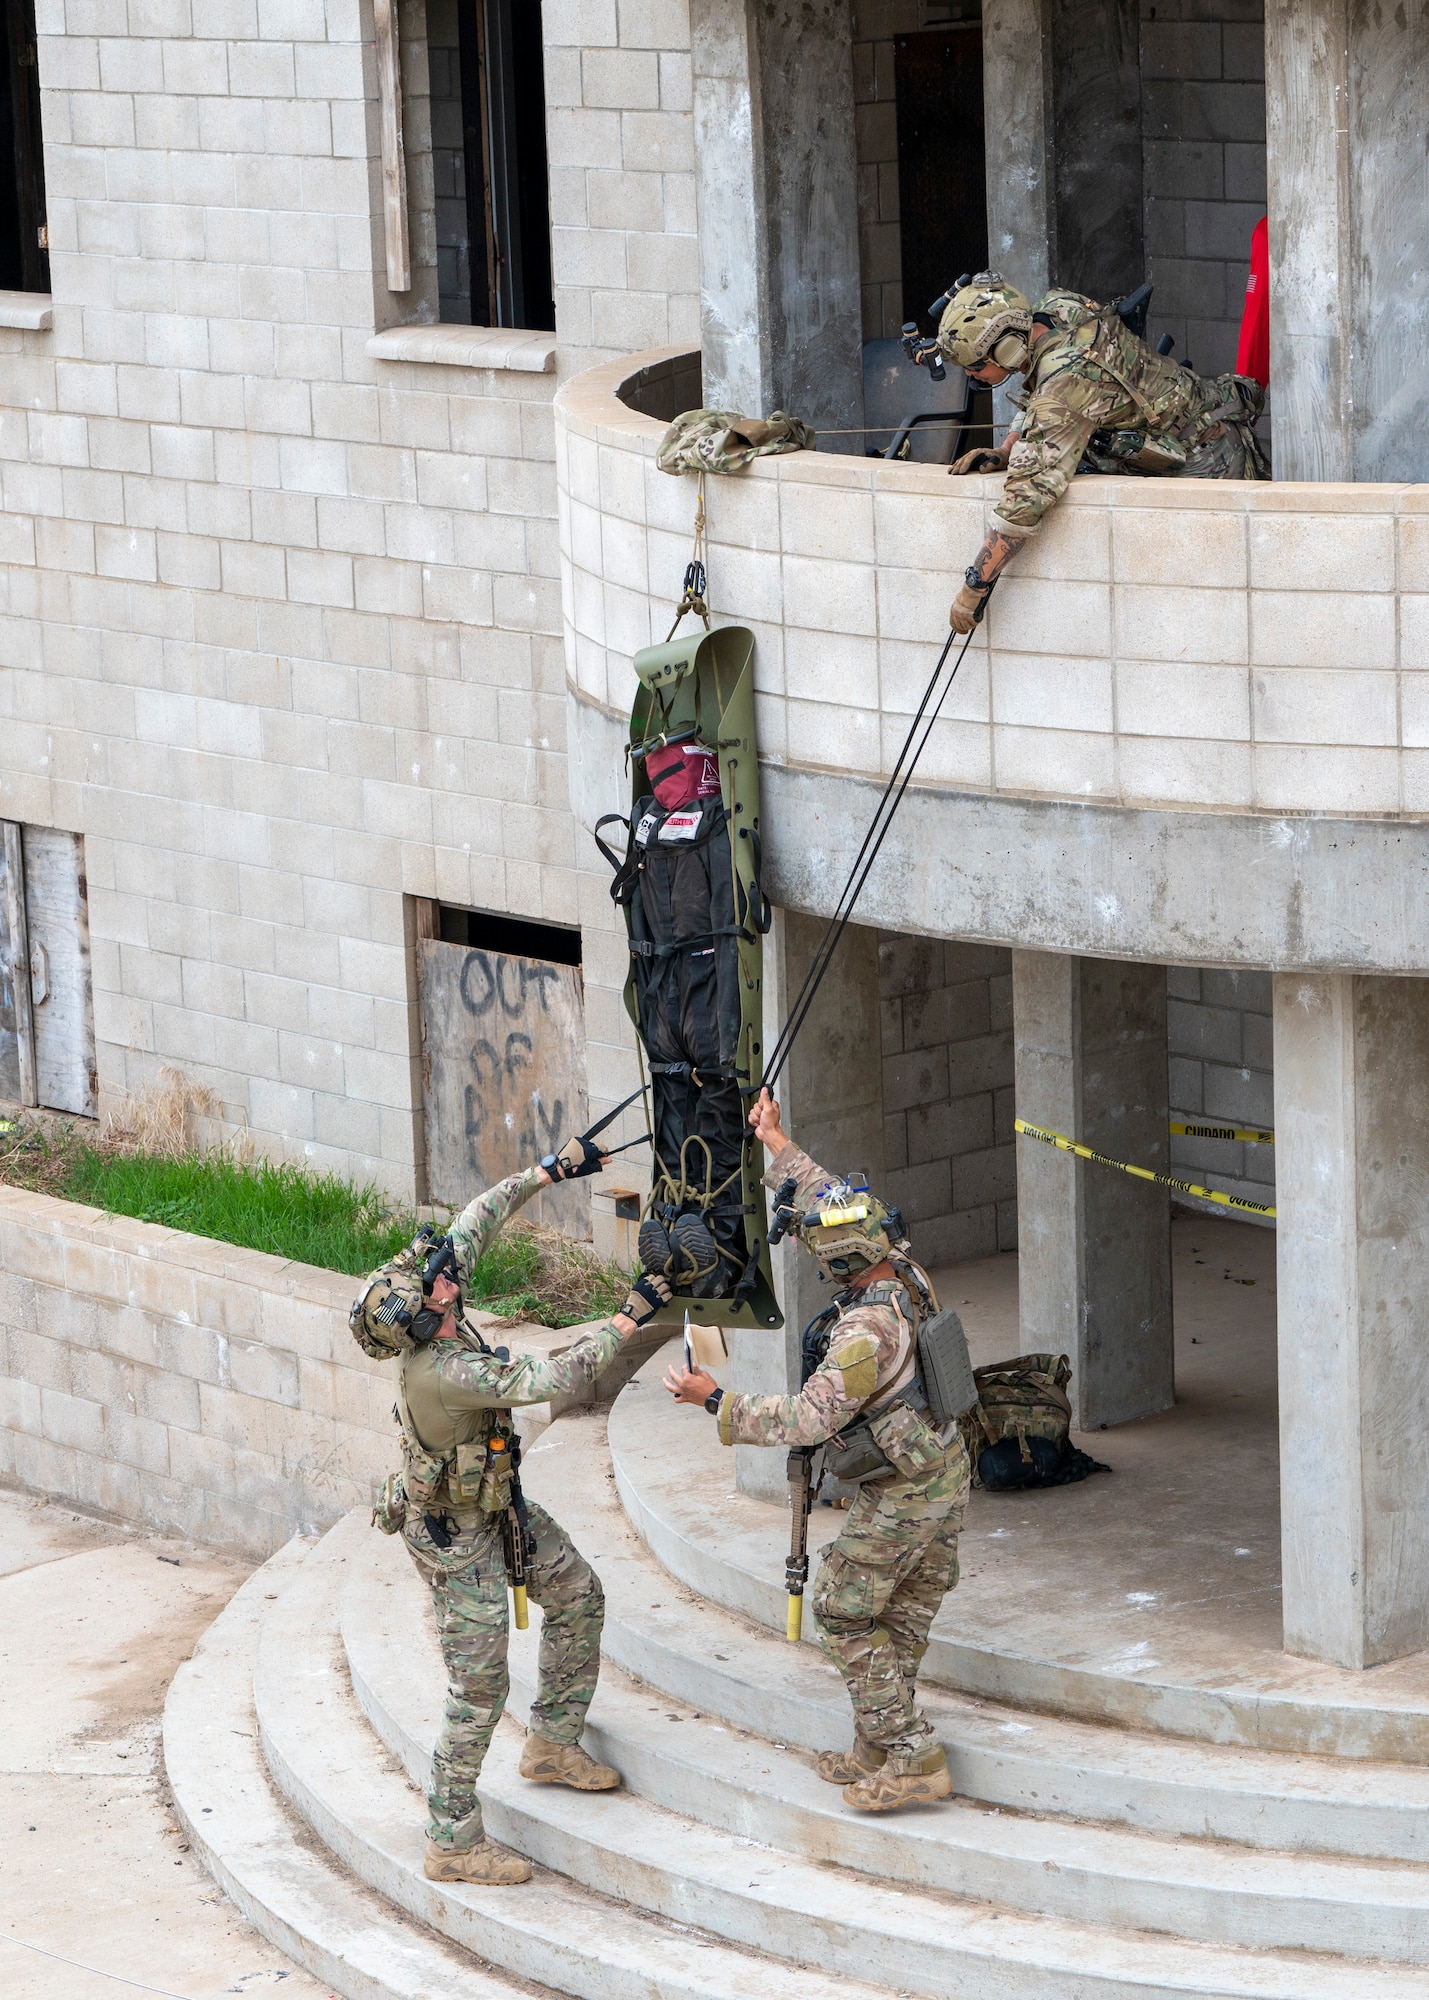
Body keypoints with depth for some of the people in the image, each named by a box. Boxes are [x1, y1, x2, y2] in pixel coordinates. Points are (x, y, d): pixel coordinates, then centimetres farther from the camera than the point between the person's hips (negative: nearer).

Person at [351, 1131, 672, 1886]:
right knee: (479, 1686, -4)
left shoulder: (429, 1321, -13)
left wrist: (548, 1172, -1)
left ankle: (552, 1743, 34)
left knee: (577, 1595, 19)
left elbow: (477, 1220, -1)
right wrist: (627, 1320, -29)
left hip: (499, 1503, 9)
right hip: (454, 1534, -9)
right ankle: (452, 1843, 5)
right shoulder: (441, 1372, -37)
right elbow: (549, 1379, -36)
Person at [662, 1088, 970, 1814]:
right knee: (904, 1617, 17)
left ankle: (912, 1759, 2)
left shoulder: (866, 1330, -29)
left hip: (900, 1496, -9)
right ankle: (878, 1750, 27)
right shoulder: (906, 1275, -3)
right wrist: (777, 1144, 19)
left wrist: (715, 1400, -24)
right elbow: (833, 1204, 13)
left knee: (845, 1614, 3)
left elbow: (809, 1419, -29)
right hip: (947, 1475, 9)